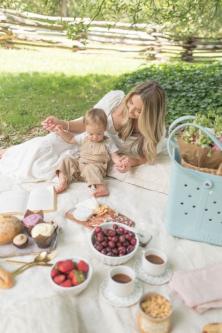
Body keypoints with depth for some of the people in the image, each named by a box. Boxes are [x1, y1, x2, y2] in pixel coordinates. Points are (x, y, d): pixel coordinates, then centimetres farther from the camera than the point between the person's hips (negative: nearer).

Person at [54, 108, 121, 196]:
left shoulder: (107, 142, -3)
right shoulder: (84, 137, 7)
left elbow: (114, 156, -4)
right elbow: (71, 139, 19)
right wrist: (62, 133, 2)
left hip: (95, 167, -5)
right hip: (79, 163, 5)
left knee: (90, 169, -36)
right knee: (67, 161, -11)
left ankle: (101, 187, -47)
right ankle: (63, 182, -23)